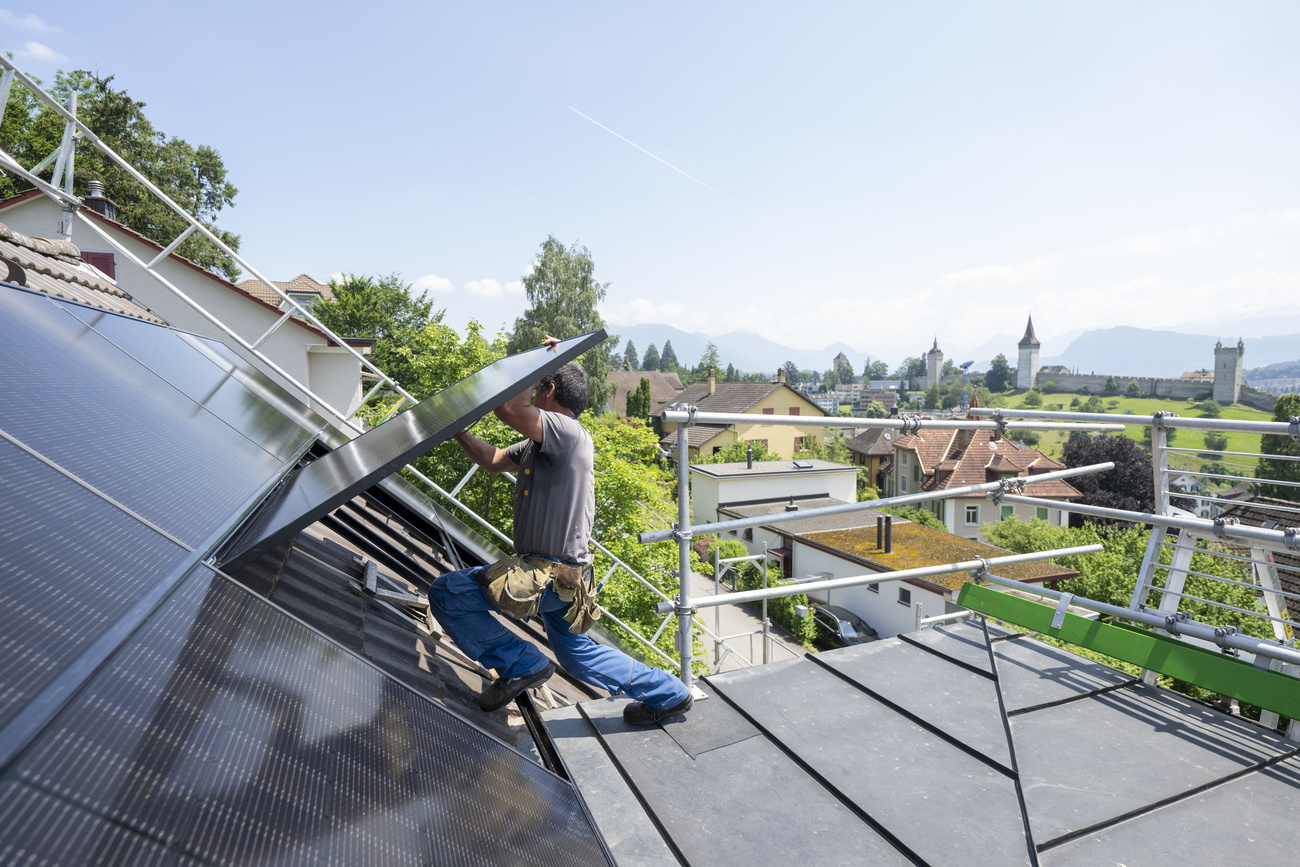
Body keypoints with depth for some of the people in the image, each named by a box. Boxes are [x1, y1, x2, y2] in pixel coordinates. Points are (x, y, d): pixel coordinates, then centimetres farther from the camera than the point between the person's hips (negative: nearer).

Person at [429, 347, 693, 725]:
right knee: (576, 652, 26)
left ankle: (520, 665, 2)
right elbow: (493, 459, 20)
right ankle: (668, 694, 37)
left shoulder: (566, 431, -19)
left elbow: (508, 409, -31)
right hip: (561, 575, 10)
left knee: (446, 593, -6)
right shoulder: (541, 442, 12)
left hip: (549, 576, -10)